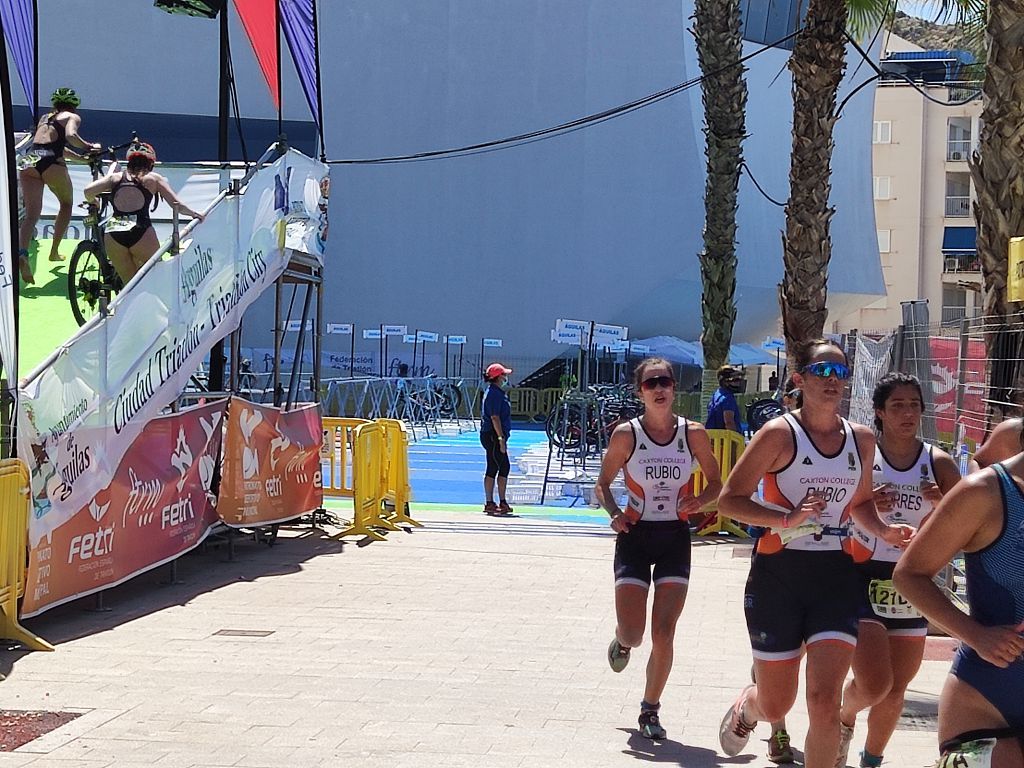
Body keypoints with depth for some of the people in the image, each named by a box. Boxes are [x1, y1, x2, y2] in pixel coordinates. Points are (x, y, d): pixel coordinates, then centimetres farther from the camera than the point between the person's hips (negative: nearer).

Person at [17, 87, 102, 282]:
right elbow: (70, 136, -10)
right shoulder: (72, 117, 13)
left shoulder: (45, 117, 31)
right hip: (51, 163, -4)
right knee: (66, 204, 22)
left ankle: (21, 253, -29)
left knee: (31, 214, -3)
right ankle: (54, 251, 19)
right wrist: (90, 147, 4)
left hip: (28, 162, 4)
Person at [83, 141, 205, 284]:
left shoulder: (116, 177, 21)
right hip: (141, 231, -2)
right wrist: (194, 214, 29)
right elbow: (177, 205, 11)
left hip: (112, 233, 2)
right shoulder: (153, 178, 17)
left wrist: (92, 203, 30)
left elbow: (88, 190, 8)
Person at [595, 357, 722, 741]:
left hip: (675, 538, 1)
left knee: (663, 634, -5)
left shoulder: (693, 433, -4)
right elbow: (602, 485, 3)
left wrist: (700, 501, -15)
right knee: (633, 634, -7)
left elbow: (716, 484, 7)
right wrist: (615, 514, -16)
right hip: (635, 537, -1)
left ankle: (650, 709, 15)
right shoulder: (626, 434, -7)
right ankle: (622, 641, 33)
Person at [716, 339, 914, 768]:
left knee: (825, 701, -13)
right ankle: (746, 706, 47)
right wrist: (787, 518, -23)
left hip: (836, 576, 3)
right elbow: (729, 499, -9)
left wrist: (883, 532, 3)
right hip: (779, 575, -3)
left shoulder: (861, 440, 7)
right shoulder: (780, 433, -8)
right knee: (775, 707, 9)